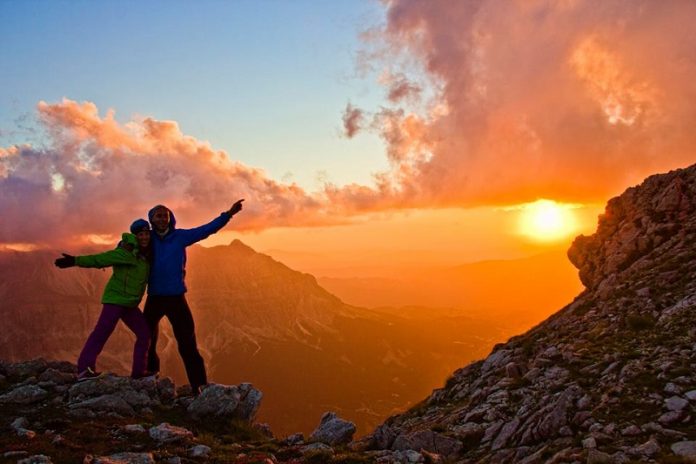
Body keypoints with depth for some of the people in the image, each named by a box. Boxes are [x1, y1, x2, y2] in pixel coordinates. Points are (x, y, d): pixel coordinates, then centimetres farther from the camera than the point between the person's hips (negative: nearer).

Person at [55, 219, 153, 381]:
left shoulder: (146, 255, 10)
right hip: (116, 299, -8)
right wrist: (74, 261, -28)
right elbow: (98, 259, -19)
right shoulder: (126, 253, -14)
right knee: (102, 331, -20)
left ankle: (139, 371, 13)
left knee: (144, 333, 7)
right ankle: (84, 369, -24)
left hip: (130, 304, 8)